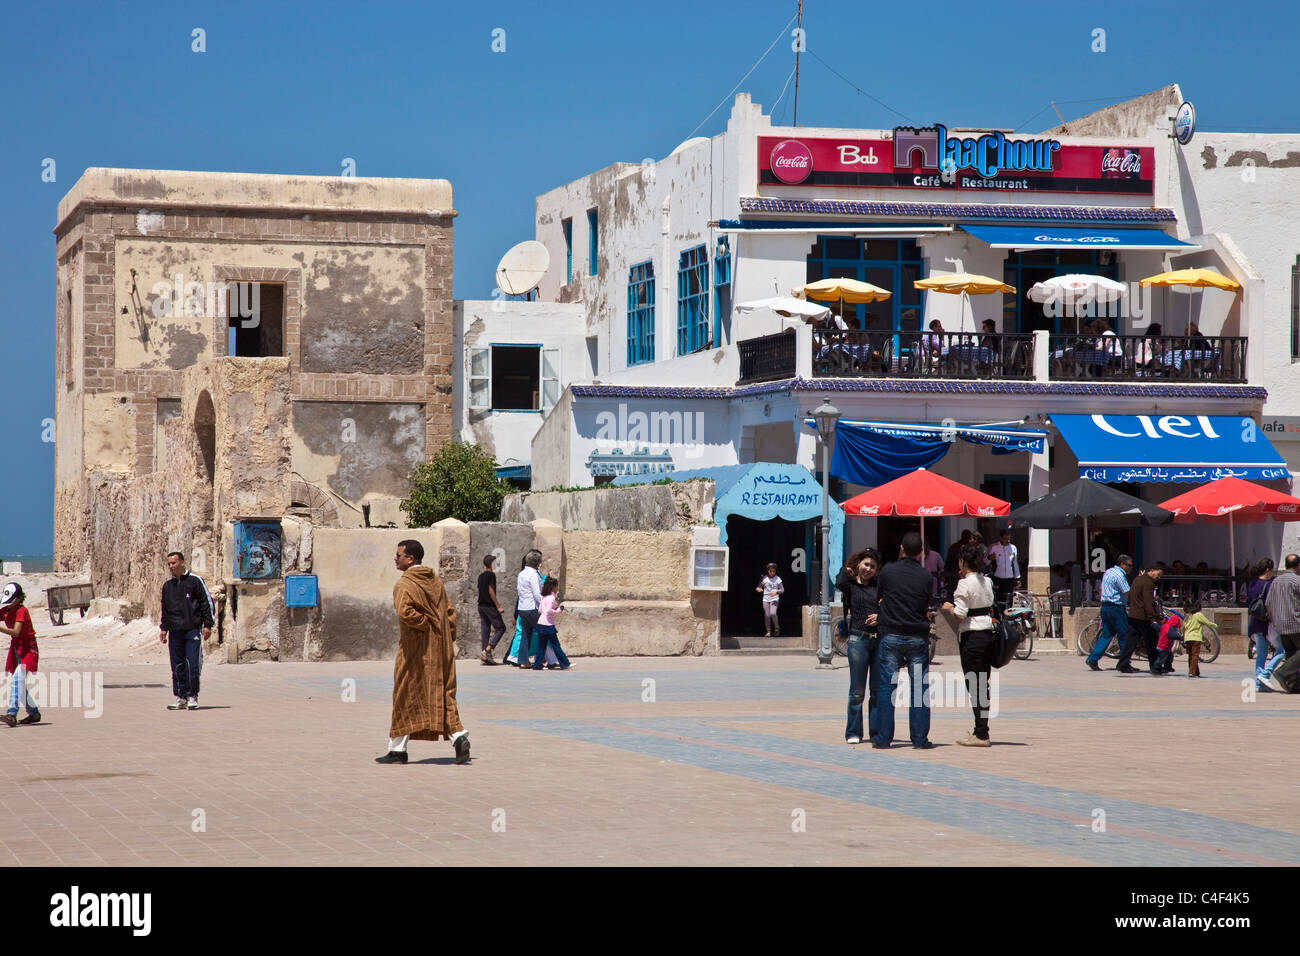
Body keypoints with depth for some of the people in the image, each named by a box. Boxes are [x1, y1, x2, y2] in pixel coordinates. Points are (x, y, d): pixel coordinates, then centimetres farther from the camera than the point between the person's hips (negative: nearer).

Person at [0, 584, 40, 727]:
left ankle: (12, 714, -34)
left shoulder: (21, 611, -17)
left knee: (17, 679, -23)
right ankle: (34, 713, 28)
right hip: (16, 648, 9)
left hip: (27, 648, -9)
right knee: (19, 683, 14)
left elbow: (16, 632, -29)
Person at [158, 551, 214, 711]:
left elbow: (207, 602, 1)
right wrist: (163, 628, 15)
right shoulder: (167, 585, 15)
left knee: (193, 665, -10)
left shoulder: (195, 581, 0)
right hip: (175, 632, 5)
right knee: (178, 667, 4)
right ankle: (181, 697, 9)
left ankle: (192, 697, -2)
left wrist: (207, 625, -5)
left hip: (193, 630, -5)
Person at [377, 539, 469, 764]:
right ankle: (458, 736, -10)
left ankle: (398, 749, 10)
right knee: (443, 695, 8)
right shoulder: (434, 581, 12)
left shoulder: (404, 584, -12)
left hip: (415, 650, -6)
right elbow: (450, 612, 13)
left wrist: (426, 625, -14)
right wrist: (446, 637, 12)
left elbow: (404, 612, -28)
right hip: (441, 649, 6)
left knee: (405, 697, 3)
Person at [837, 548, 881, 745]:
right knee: (857, 691, 0)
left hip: (879, 638, 2)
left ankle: (876, 732, 11)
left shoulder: (879, 585, 11)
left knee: (878, 690, 4)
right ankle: (853, 733, 8)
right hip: (858, 638, -2)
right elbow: (840, 583, -19)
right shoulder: (850, 584, 4)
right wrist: (847, 570, 0)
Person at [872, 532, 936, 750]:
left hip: (891, 636, 0)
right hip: (918, 637, 0)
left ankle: (883, 738, 1)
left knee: (887, 687, 3)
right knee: (919, 688, 4)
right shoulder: (925, 576, -1)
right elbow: (926, 608, 8)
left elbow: (879, 598, 10)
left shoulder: (887, 573, -3)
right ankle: (920, 738, 2)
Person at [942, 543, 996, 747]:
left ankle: (981, 734, -4)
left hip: (972, 637, -7)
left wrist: (949, 607, 3)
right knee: (983, 686, 11)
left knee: (974, 686, -3)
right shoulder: (986, 581, 8)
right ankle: (981, 732, 15)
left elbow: (960, 614, -17)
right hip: (988, 634, 7)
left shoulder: (964, 584, -13)